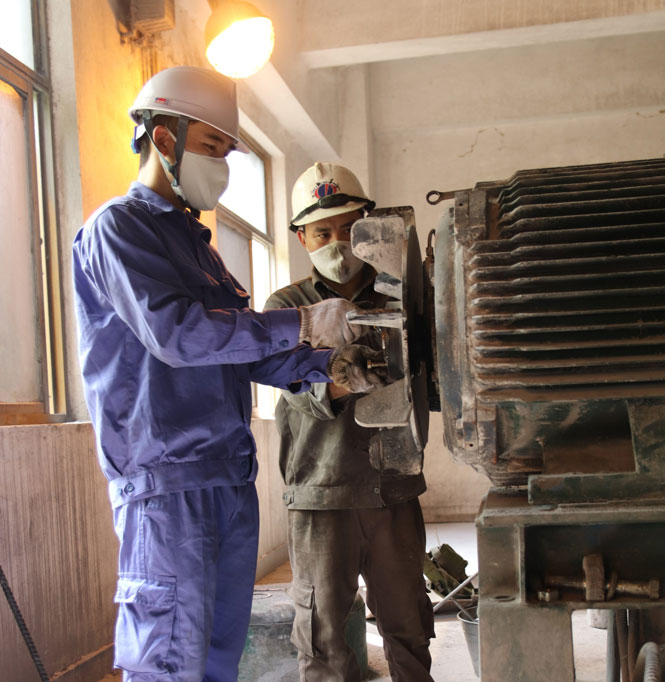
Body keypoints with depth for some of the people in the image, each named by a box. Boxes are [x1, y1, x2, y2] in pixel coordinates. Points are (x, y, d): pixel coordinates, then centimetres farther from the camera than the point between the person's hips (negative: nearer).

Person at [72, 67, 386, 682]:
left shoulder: (194, 240, 23)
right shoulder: (117, 228, -5)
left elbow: (242, 348, 21)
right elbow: (174, 332, -20)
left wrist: (327, 366, 6)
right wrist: (302, 325, -18)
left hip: (229, 475, 9)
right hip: (166, 476, -9)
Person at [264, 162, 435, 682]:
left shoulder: (395, 300, 9)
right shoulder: (288, 306, 3)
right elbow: (299, 386, -13)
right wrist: (331, 385, -36)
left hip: (394, 488, 2)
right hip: (322, 491, -2)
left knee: (407, 624, 11)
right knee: (325, 632, 5)